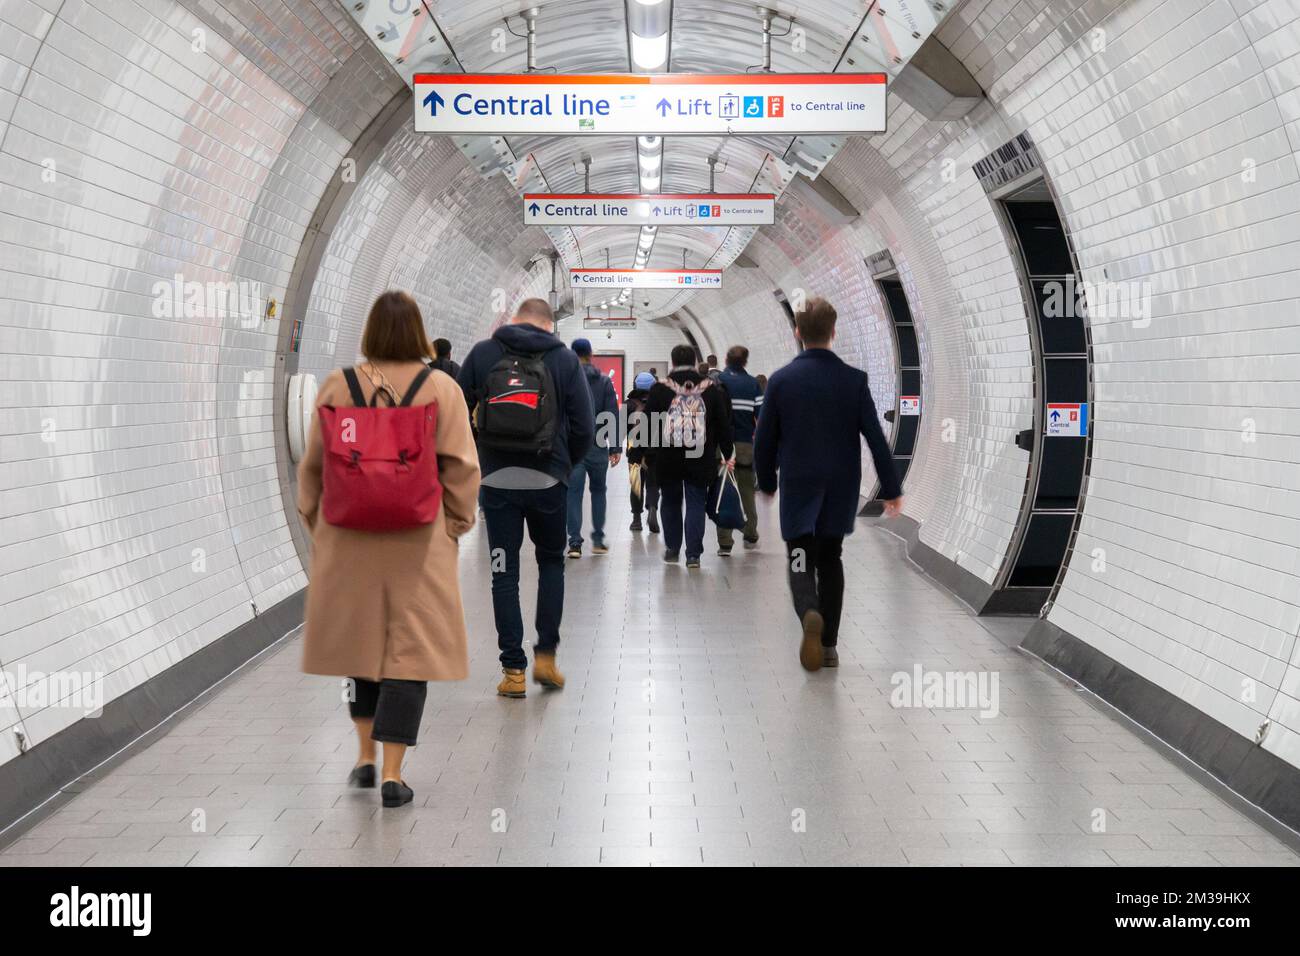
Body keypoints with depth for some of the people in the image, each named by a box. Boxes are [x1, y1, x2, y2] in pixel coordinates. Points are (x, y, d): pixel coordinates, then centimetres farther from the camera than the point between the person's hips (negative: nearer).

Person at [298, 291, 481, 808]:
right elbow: (461, 467, -5)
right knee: (409, 648, 3)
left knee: (360, 636, 18)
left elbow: (313, 464, 3)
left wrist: (314, 519, 16)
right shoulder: (442, 388, -5)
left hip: (349, 538, 2)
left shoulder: (337, 386, -2)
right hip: (419, 540, -2)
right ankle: (392, 773, -1)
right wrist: (457, 523, 6)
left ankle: (366, 756, 26)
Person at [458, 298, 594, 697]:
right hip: (548, 480, 0)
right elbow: (584, 427, -2)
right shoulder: (565, 359, 1)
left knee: (504, 573, 7)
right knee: (551, 562, 19)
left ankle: (513, 670, 7)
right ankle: (545, 656, 13)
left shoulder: (483, 353, 3)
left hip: (496, 480, 0)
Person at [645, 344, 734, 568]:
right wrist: (727, 455, 12)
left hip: (667, 457, 0)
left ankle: (672, 548, 20)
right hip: (701, 458, 0)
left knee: (670, 501, 15)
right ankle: (693, 553, 0)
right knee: (695, 503, 5)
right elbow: (724, 425, 5)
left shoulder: (660, 389, -1)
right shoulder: (711, 389, 4)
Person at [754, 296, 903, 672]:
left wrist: (766, 482, 15)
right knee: (830, 559, 16)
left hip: (797, 489, -1)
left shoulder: (781, 380, -7)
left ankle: (810, 613, -27)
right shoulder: (854, 379, -6)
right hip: (841, 489, 1)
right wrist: (891, 489, 1)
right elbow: (876, 438, -6)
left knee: (801, 563, 4)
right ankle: (829, 644, 15)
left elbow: (764, 440, -1)